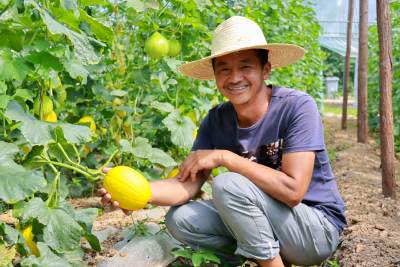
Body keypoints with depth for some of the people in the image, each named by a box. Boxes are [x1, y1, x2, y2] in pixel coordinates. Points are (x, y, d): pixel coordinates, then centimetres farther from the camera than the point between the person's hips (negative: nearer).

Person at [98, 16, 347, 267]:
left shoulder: (298, 106, -20)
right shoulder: (216, 121, -4)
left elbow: (292, 191, -28)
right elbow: (188, 184, -12)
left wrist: (224, 157, -25)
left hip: (318, 228, -6)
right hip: (266, 221, 6)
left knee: (227, 185, -27)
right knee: (179, 219, -12)